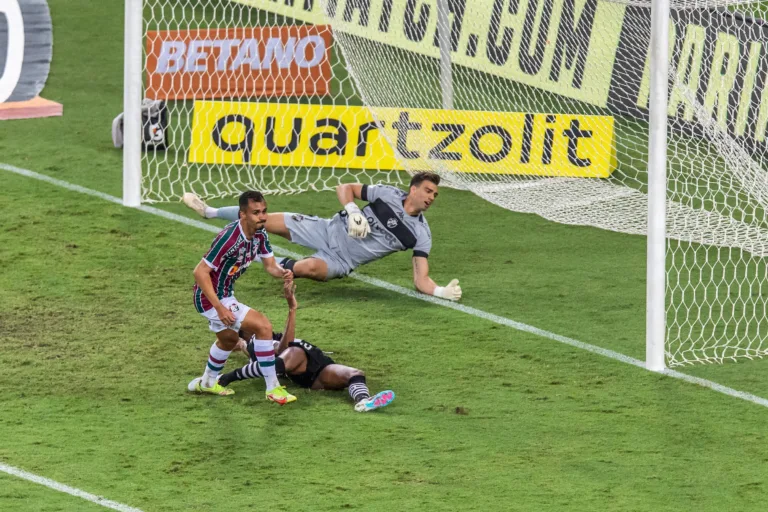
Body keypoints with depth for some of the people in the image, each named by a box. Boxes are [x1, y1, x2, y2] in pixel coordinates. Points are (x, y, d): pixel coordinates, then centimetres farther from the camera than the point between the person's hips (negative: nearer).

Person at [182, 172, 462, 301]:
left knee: (312, 267, -39)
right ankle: (210, 212, 20)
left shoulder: (421, 234, -8)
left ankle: (285, 267, -8)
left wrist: (440, 291, -31)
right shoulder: (388, 195, -7)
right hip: (331, 230, 1)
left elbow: (420, 279, -11)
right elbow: (344, 188, 1)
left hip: (341, 260, -1)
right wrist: (353, 212, -17)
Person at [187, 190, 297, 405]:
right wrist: (220, 308, -33)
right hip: (210, 298, -10)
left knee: (229, 339, 33)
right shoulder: (230, 238, -31)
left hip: (224, 295, 10)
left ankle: (207, 382, 57)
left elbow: (270, 265, 0)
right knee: (263, 326, -18)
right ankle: (273, 389, -11)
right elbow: (200, 272, -30)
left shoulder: (259, 235, -5)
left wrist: (282, 272, -25)